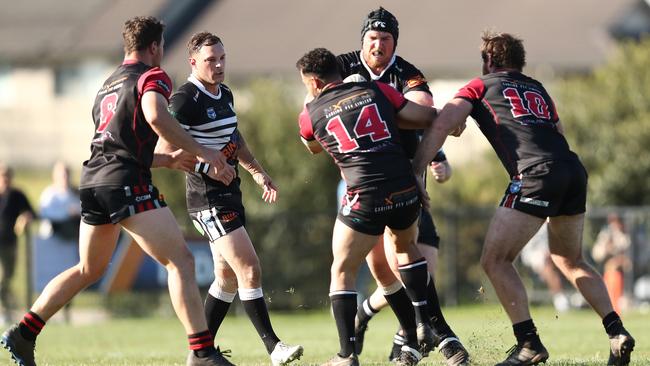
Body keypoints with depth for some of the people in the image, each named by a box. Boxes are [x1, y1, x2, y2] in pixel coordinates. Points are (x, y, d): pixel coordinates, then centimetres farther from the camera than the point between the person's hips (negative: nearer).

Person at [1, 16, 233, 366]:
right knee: (180, 260, -9)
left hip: (93, 180, 8)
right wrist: (199, 151, -14)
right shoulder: (152, 76, 0)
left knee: (89, 269, 23)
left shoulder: (107, 85, 26)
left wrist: (169, 160, 33)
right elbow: (155, 116, -21)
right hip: (127, 181, -8)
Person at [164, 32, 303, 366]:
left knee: (228, 276, 11)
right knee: (250, 269, -14)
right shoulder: (185, 100, -15)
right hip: (208, 198, -9)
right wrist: (207, 162, -28)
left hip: (229, 194, 9)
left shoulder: (225, 94, 13)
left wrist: (258, 172, 21)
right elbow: (168, 150, -19)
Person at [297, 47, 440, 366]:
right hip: (405, 190, 4)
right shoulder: (377, 91, 8)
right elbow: (425, 117, 7)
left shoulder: (311, 114, 5)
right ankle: (423, 325, 24)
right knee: (405, 247, 32)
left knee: (342, 271, 10)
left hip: (365, 199, -4)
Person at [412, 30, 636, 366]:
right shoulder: (539, 90, 31)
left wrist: (414, 174, 1)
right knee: (570, 261, 24)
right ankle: (617, 334, 12)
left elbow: (442, 124, 3)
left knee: (495, 261, 1)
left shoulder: (481, 86, 15)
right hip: (574, 170, 6)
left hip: (537, 174, -6)